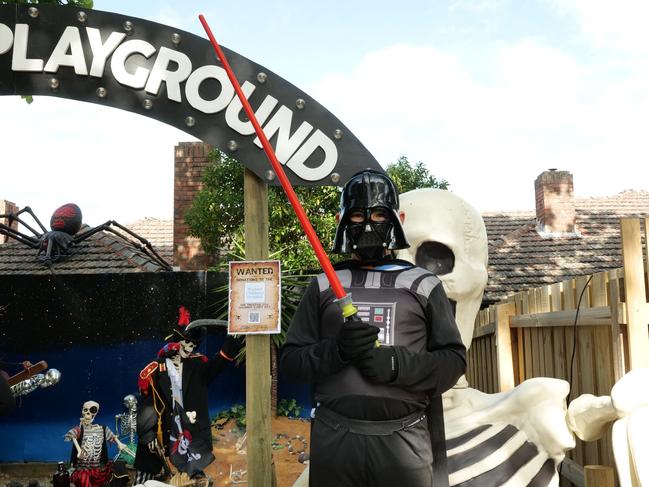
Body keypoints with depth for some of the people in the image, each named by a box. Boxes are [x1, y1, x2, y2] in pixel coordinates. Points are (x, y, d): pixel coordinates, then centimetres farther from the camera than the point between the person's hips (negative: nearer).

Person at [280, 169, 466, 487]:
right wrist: (336, 350, -13)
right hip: (334, 438, 1)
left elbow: (454, 360, 3)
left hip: (403, 440, 0)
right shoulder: (323, 287, 8)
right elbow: (290, 361, 6)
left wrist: (397, 364, -14)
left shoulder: (423, 285, 6)